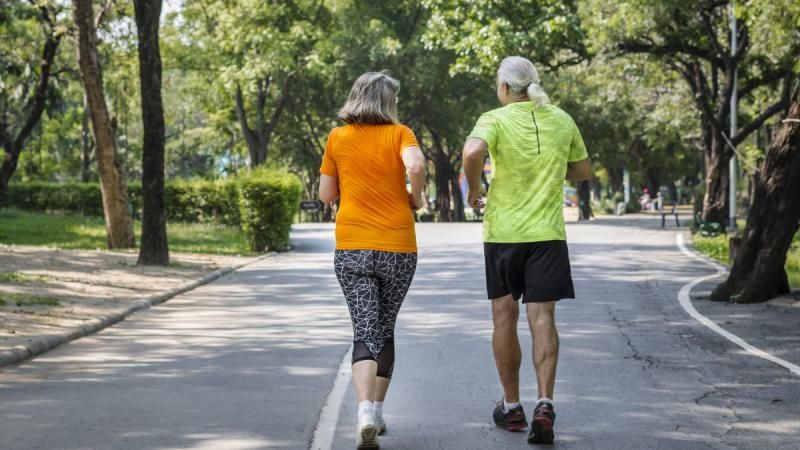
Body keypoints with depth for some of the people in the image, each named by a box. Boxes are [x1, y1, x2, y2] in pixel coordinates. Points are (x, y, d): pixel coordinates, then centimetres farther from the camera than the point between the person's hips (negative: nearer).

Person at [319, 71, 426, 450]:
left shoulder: (338, 138, 5)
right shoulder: (399, 133, -2)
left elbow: (325, 194, 10)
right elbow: (416, 166, -22)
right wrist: (416, 197, -4)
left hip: (352, 248, 1)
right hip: (398, 247, 0)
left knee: (365, 331, -2)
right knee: (385, 329, 16)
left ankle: (366, 412, -24)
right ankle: (376, 412, 22)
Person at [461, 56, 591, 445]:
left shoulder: (495, 119, -7)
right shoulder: (562, 121, 5)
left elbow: (472, 152, -27)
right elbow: (583, 171, 16)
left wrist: (473, 188, -10)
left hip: (502, 232, -2)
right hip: (547, 233, 2)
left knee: (505, 317, 11)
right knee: (542, 318, -1)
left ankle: (511, 407, 19)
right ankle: (544, 405, -18)